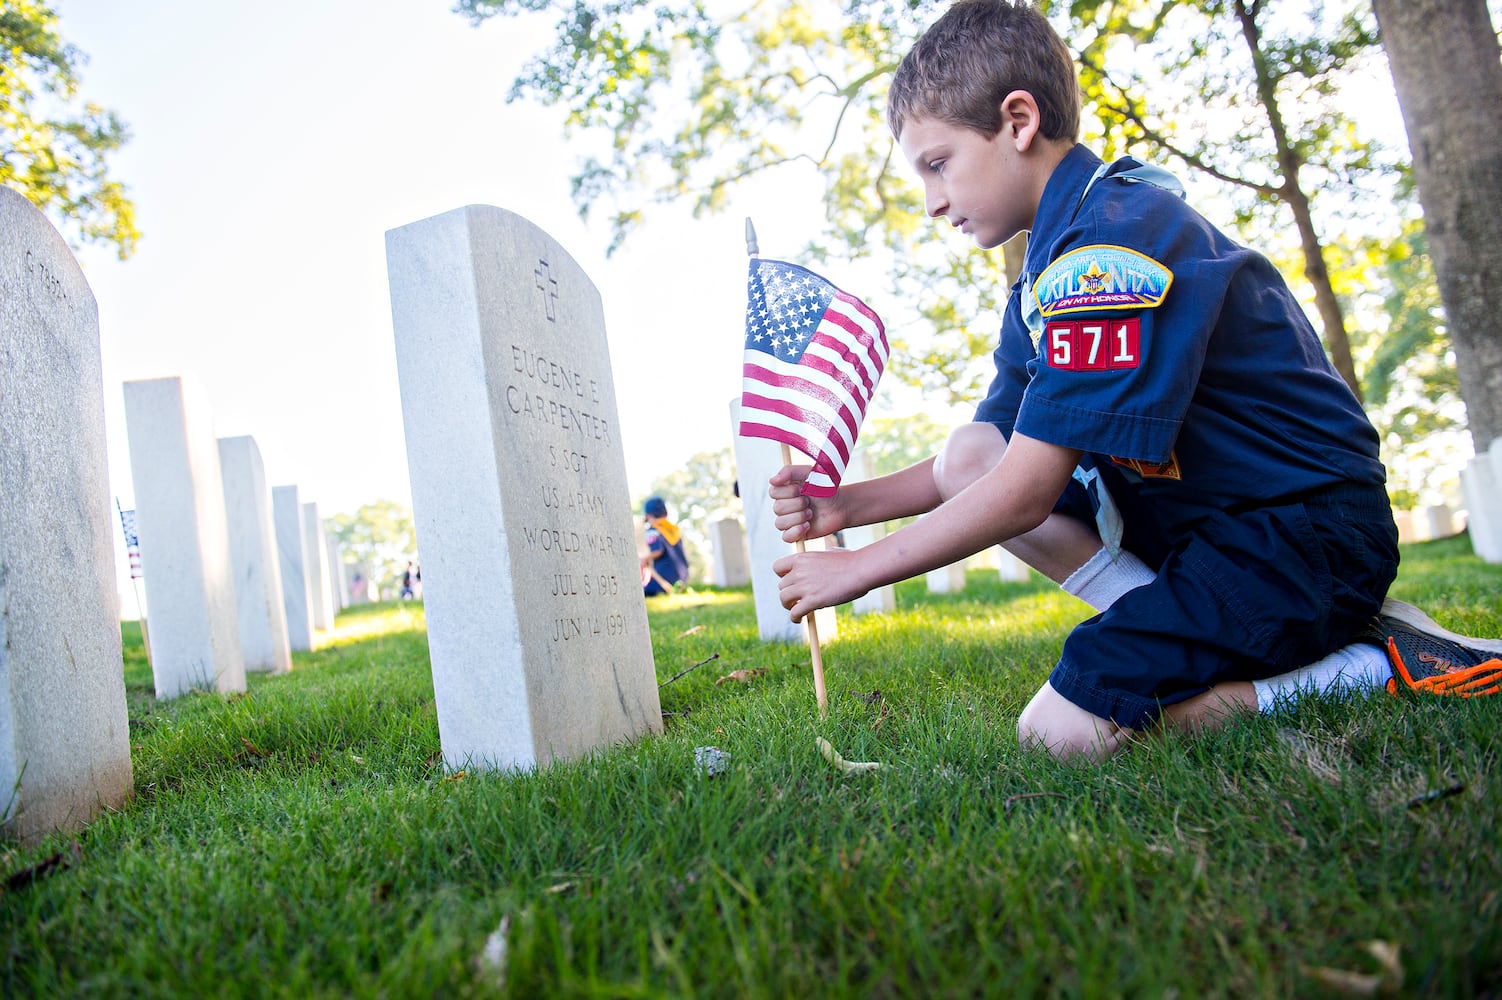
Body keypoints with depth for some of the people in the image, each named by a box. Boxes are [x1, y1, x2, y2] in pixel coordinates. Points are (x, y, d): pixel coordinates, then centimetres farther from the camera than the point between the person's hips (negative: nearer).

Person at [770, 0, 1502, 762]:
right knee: (969, 455, -3)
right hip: (1201, 518, 9)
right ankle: (1202, 640, -4)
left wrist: (857, 570, -15)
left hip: (1311, 530, -9)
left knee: (1061, 731, -21)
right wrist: (847, 506, -2)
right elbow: (991, 461, 12)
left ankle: (1374, 663, -6)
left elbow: (1026, 493, -25)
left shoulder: (1112, 239, -22)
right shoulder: (1048, 275, 10)